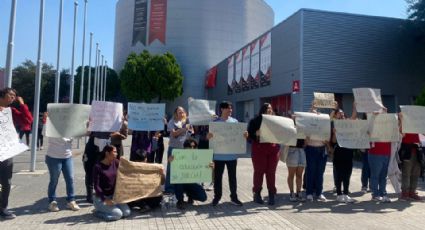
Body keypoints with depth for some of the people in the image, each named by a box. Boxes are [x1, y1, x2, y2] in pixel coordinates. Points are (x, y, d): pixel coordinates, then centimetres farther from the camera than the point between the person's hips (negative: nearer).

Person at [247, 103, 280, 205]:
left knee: (271, 173, 4)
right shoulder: (255, 121, 4)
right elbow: (249, 135, -4)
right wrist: (256, 134, -22)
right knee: (259, 172, 2)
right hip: (259, 150, -2)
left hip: (273, 150, 3)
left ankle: (272, 195, 10)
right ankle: (257, 194, 11)